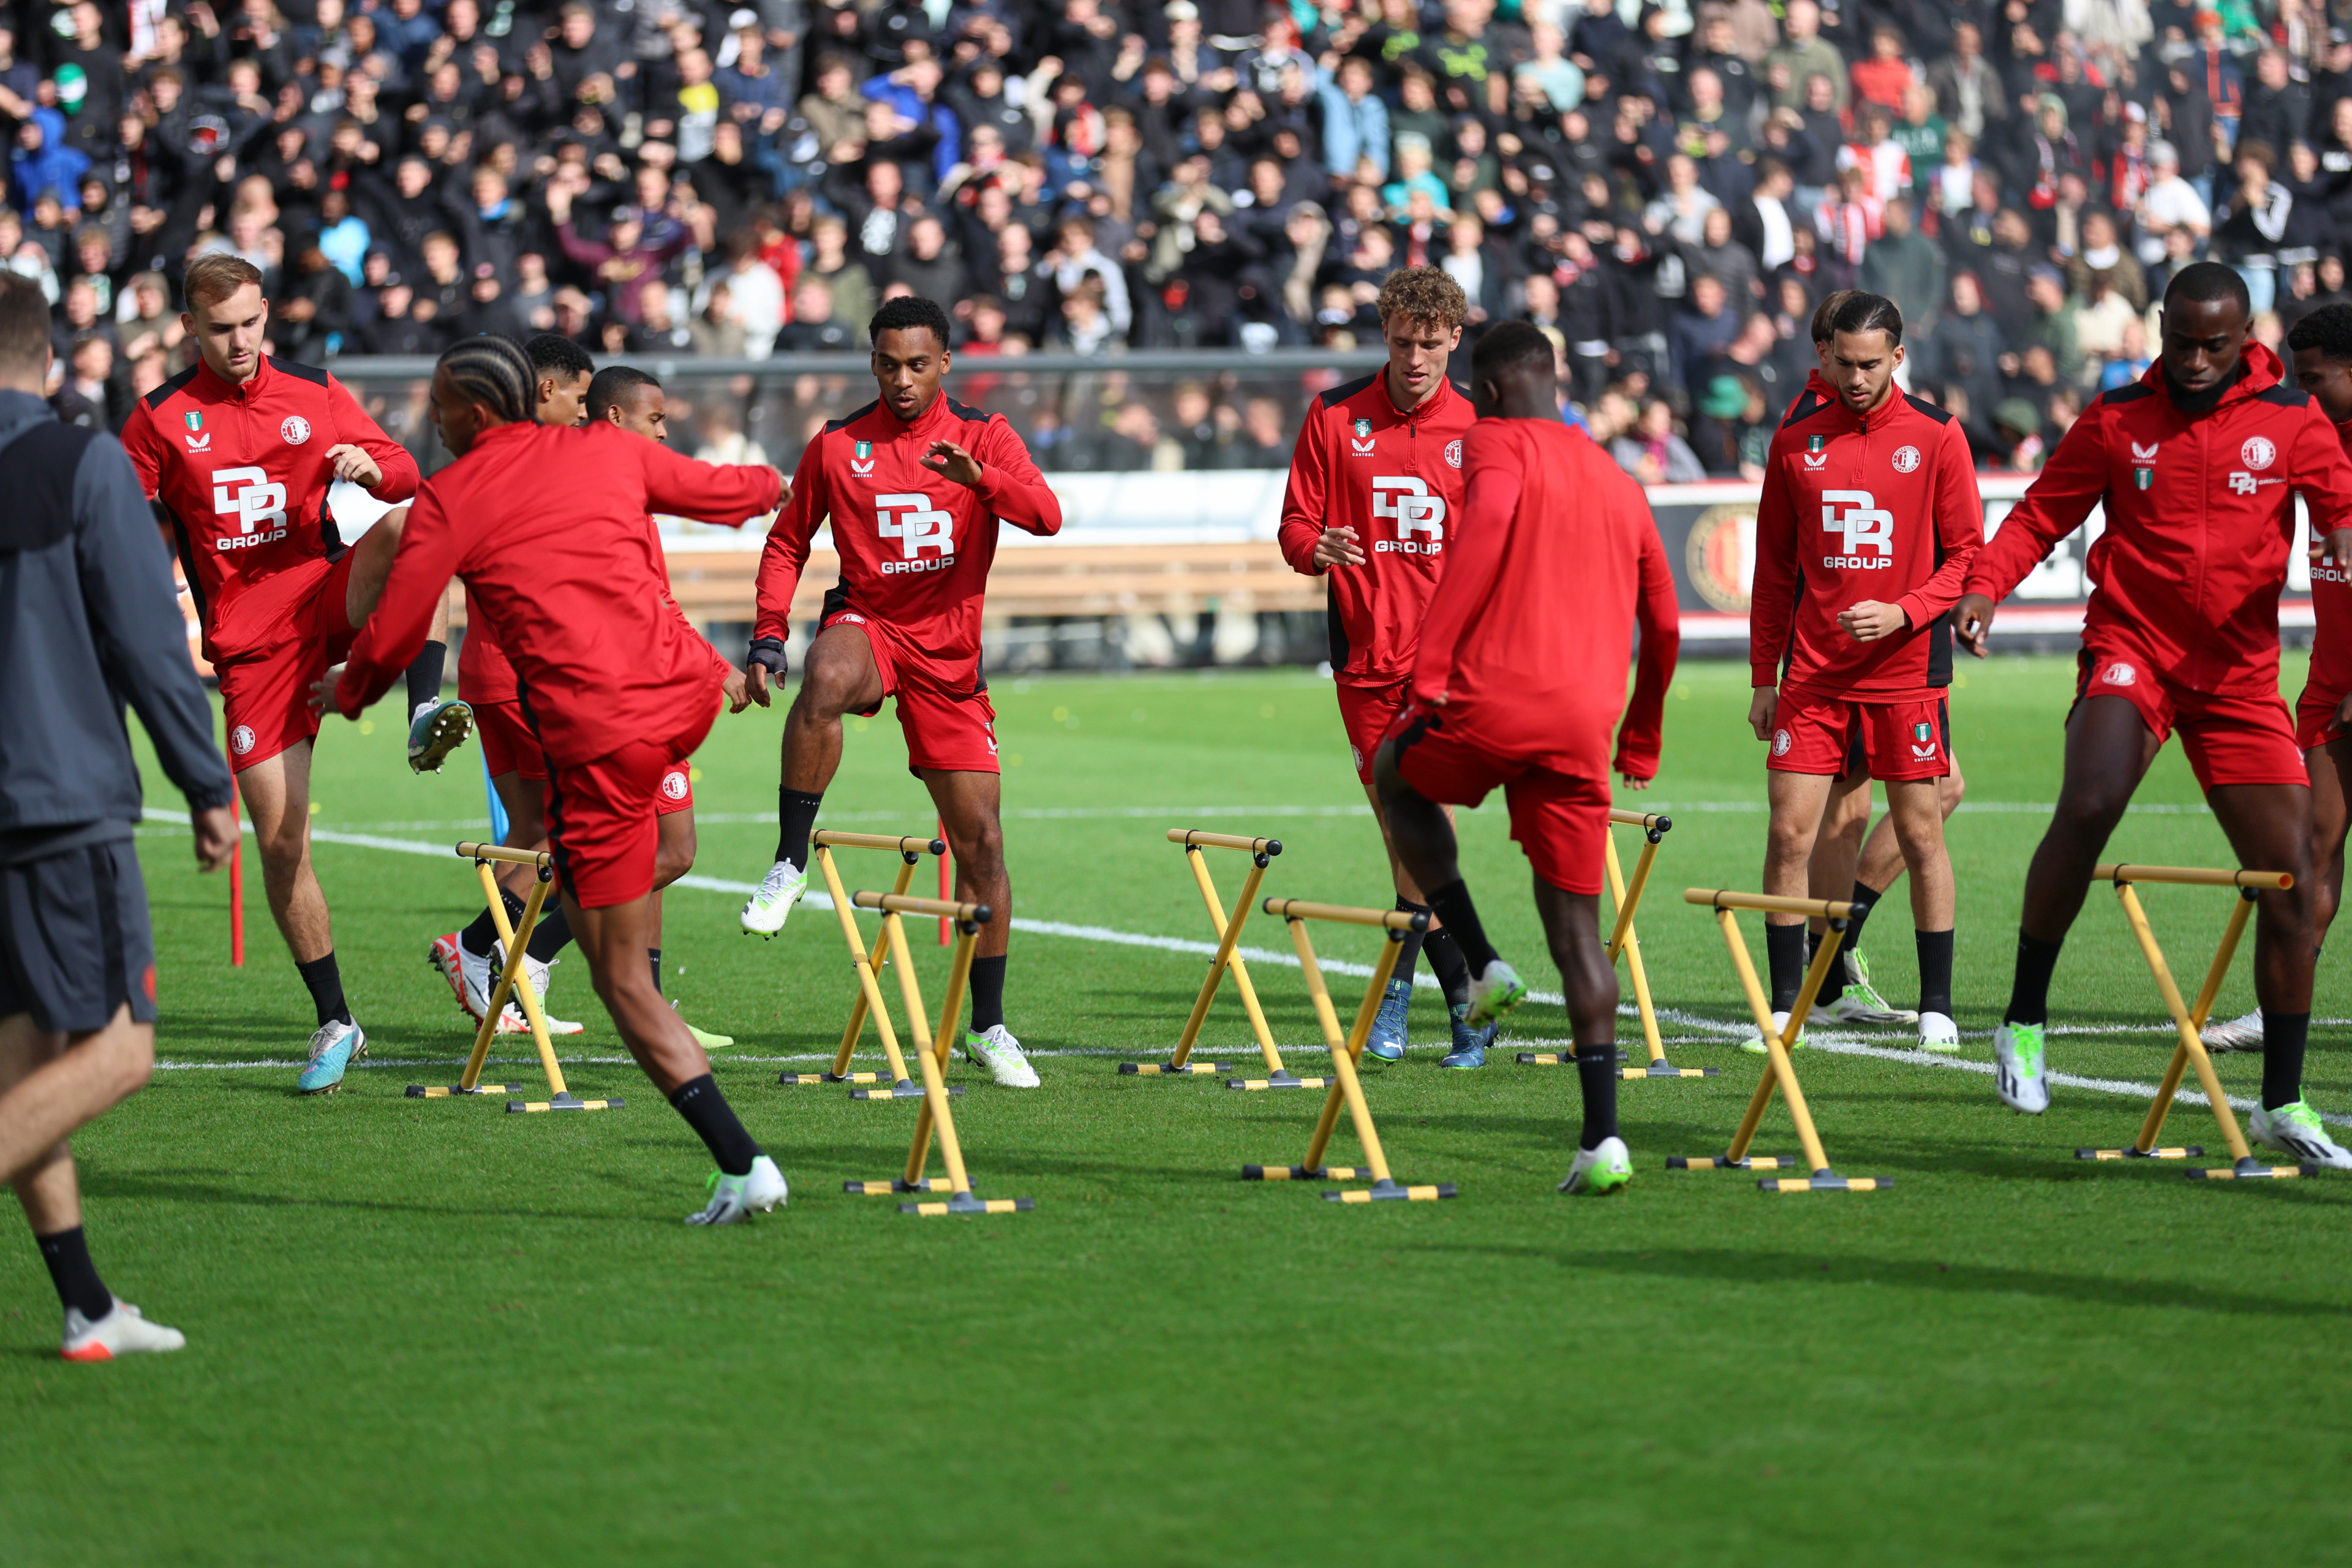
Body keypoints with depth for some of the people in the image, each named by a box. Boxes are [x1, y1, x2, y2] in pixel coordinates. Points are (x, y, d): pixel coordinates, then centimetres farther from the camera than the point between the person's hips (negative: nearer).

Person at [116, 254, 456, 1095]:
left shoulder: (314, 393, 6)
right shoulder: (159, 418, 3)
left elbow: (404, 474, 10)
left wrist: (371, 467, -13)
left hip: (327, 601, 1)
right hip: (249, 646, 0)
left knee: (409, 529, -32)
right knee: (280, 842, -4)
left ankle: (426, 714, -34)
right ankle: (335, 1024, 9)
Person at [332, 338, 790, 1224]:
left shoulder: (449, 500, 1)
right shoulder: (608, 452, 12)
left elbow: (391, 641, 5)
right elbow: (723, 492, 29)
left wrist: (347, 693, 27)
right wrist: (774, 486, 52)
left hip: (599, 735, -5)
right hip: (687, 693, 5)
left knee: (622, 983, 2)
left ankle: (742, 1166, -5)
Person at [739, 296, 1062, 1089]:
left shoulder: (984, 436, 1)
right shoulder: (837, 446, 3)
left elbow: (1046, 516, -15)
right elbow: (787, 544, 13)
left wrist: (979, 477, -34)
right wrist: (769, 638, 1)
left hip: (950, 652, 1)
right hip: (868, 623, -1)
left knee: (981, 841, 0)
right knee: (827, 681, -40)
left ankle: (988, 1026, 14)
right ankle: (789, 865, -29)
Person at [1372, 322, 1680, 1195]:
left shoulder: (1496, 444, 4)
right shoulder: (1619, 484, 24)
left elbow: (1491, 514, -19)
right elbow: (1663, 625, 27)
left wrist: (1431, 657, -20)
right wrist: (1642, 740, 38)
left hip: (1492, 696, -5)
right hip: (1585, 723, 5)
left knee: (1397, 780, 27)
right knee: (1577, 926, 7)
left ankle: (1482, 962, 10)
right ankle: (1602, 1139, -4)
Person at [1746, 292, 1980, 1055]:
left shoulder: (1936, 436, -2)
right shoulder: (1797, 437, 5)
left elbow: (1967, 554, 0)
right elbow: (1774, 565, 11)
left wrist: (1902, 613, -16)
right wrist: (1764, 676, 9)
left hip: (1906, 669, -2)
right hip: (1812, 671, 2)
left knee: (1921, 834, 2)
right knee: (1790, 834, -3)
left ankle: (1936, 1006, 12)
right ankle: (1784, 1006, 6)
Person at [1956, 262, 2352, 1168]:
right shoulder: (2117, 419, 3)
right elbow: (2041, 515, 7)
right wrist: (1985, 585, -10)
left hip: (2240, 673, 2)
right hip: (2132, 645, -2)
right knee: (2089, 804, -30)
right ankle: (2024, 1021, -15)